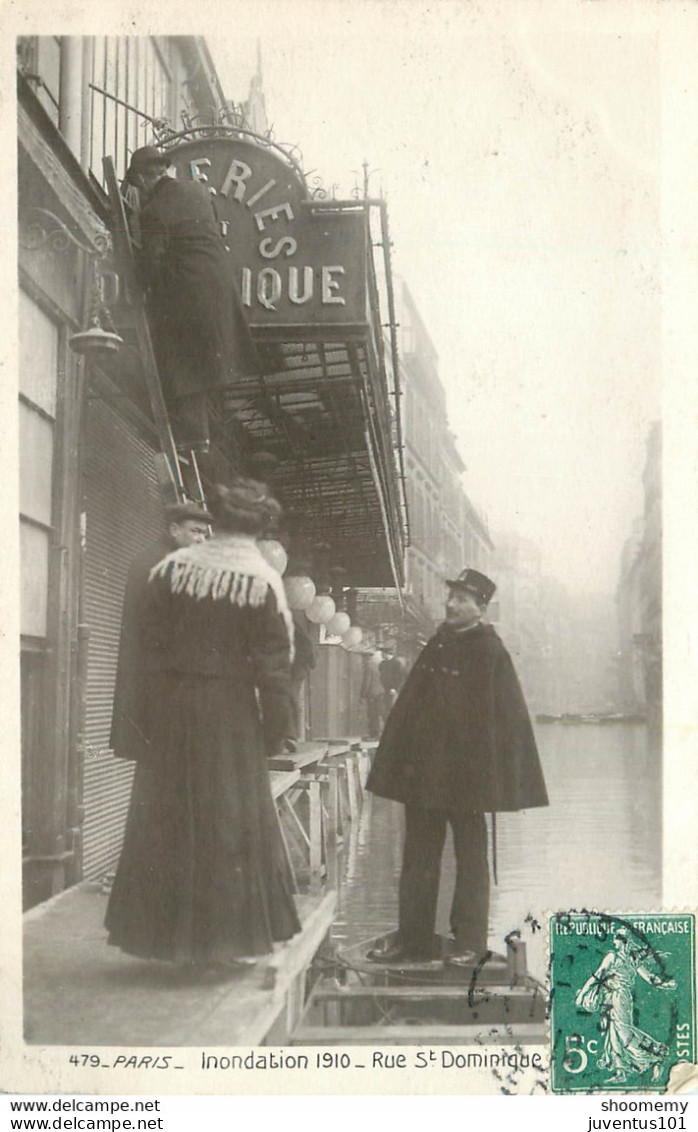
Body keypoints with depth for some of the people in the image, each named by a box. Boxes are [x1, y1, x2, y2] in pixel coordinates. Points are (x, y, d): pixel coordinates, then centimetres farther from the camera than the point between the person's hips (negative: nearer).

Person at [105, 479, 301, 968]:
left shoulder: (171, 567, 1)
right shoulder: (263, 580, -8)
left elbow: (150, 642, 2)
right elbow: (274, 662, -8)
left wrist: (148, 710, 8)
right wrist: (276, 728, -2)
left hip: (170, 707, 4)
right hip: (230, 709, -3)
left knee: (165, 819, 12)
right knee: (228, 821, 5)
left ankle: (159, 929, 21)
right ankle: (220, 938, 10)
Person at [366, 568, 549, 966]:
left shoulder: (490, 652, -9)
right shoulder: (437, 645, 10)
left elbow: (508, 718, -11)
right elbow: (410, 706, 13)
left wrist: (498, 779, -15)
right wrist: (401, 763, 9)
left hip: (466, 772, -6)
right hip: (424, 770, 7)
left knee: (470, 859, 5)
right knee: (419, 858, 10)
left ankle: (471, 942, 13)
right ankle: (412, 939, 18)